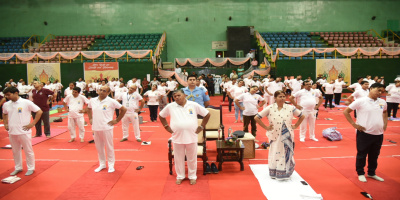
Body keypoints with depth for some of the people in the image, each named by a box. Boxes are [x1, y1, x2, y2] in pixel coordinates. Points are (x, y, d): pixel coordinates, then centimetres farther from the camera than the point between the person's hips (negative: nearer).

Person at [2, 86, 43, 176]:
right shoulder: (6, 104, 4)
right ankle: (18, 168, 34)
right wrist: (5, 124, 12)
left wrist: (32, 123, -11)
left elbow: (39, 111, -10)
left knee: (28, 151, 7)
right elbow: (4, 114, 25)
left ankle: (31, 168, 21)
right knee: (15, 151, 17)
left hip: (24, 131, -5)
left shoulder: (26, 102, -12)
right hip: (12, 132, 5)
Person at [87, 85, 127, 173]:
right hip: (95, 128, 5)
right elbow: (89, 109, 25)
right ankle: (102, 164, 33)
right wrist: (90, 119, 14)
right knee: (99, 147, 16)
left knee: (109, 147, 5)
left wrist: (117, 120, -7)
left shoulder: (111, 101, -11)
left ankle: (111, 165, 21)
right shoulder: (92, 100, 4)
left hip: (106, 127, -5)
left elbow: (123, 109, -8)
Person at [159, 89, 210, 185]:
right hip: (177, 137, 1)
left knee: (192, 158, 11)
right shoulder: (170, 106, 0)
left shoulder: (194, 105, -3)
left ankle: (192, 176, 29)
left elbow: (207, 114, 4)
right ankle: (180, 176, 31)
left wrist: (201, 127, 2)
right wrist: (167, 127, 6)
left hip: (191, 137, -1)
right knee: (178, 158, 12)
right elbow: (161, 116, 14)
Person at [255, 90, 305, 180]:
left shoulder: (291, 108, 0)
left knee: (287, 154, 6)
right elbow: (257, 118, -5)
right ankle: (274, 173, 20)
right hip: (275, 136, -1)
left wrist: (295, 126, 7)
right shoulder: (270, 108, -6)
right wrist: (266, 127, -5)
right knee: (275, 154, 5)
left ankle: (286, 173, 23)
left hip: (287, 136, 2)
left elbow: (302, 116, 14)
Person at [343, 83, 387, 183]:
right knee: (362, 155, 8)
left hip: (378, 134, 5)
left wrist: (385, 124, 13)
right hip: (364, 133, -5)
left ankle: (371, 173, 36)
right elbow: (346, 112, -8)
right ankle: (360, 173, 25)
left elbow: (385, 113, 28)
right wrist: (354, 124, -12)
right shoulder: (361, 101, -10)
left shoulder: (382, 102, 6)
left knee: (374, 155, 18)